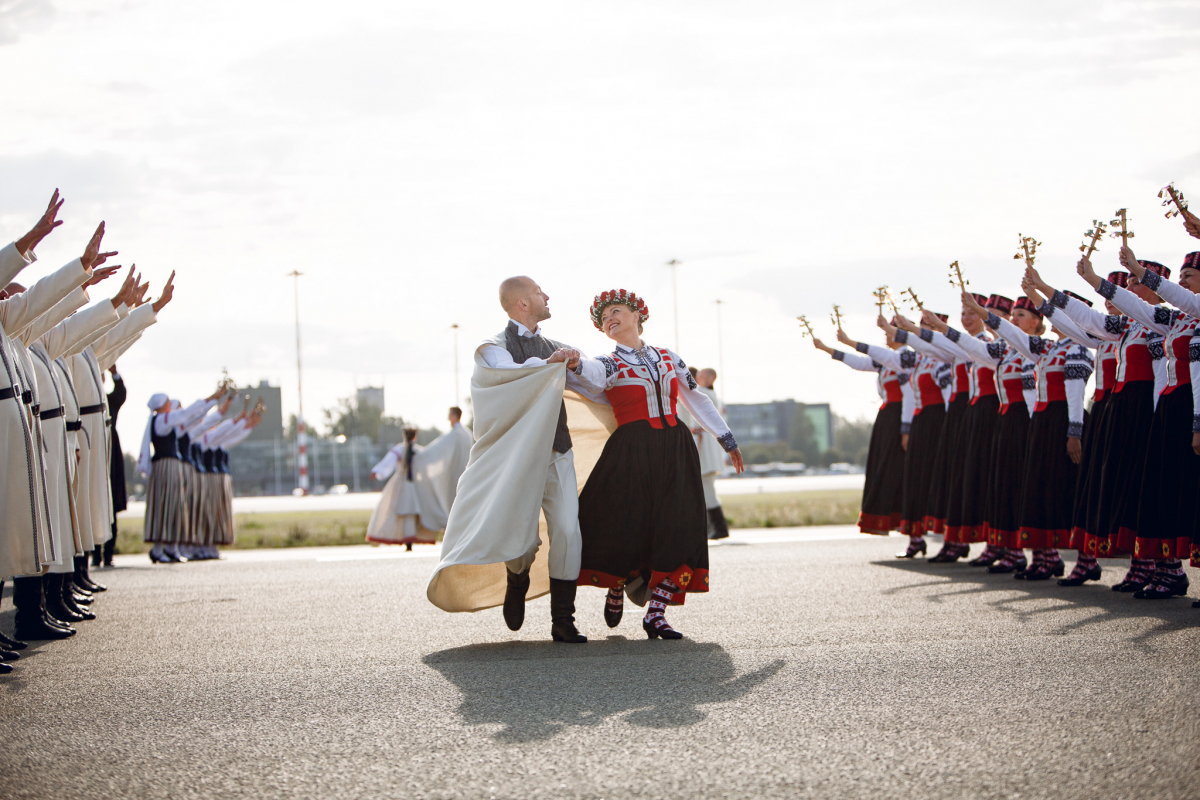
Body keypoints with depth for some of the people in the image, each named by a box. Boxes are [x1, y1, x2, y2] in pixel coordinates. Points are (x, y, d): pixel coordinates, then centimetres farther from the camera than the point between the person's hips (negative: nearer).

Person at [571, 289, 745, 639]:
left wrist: (726, 439, 21)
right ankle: (615, 592, 27)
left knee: (676, 529, -8)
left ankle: (655, 613, -4)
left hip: (675, 451, 3)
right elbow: (594, 376, -21)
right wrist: (577, 362, -45)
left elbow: (696, 399, 21)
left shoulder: (668, 357, 16)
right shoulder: (610, 364, 4)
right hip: (631, 453, -3)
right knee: (625, 528, -4)